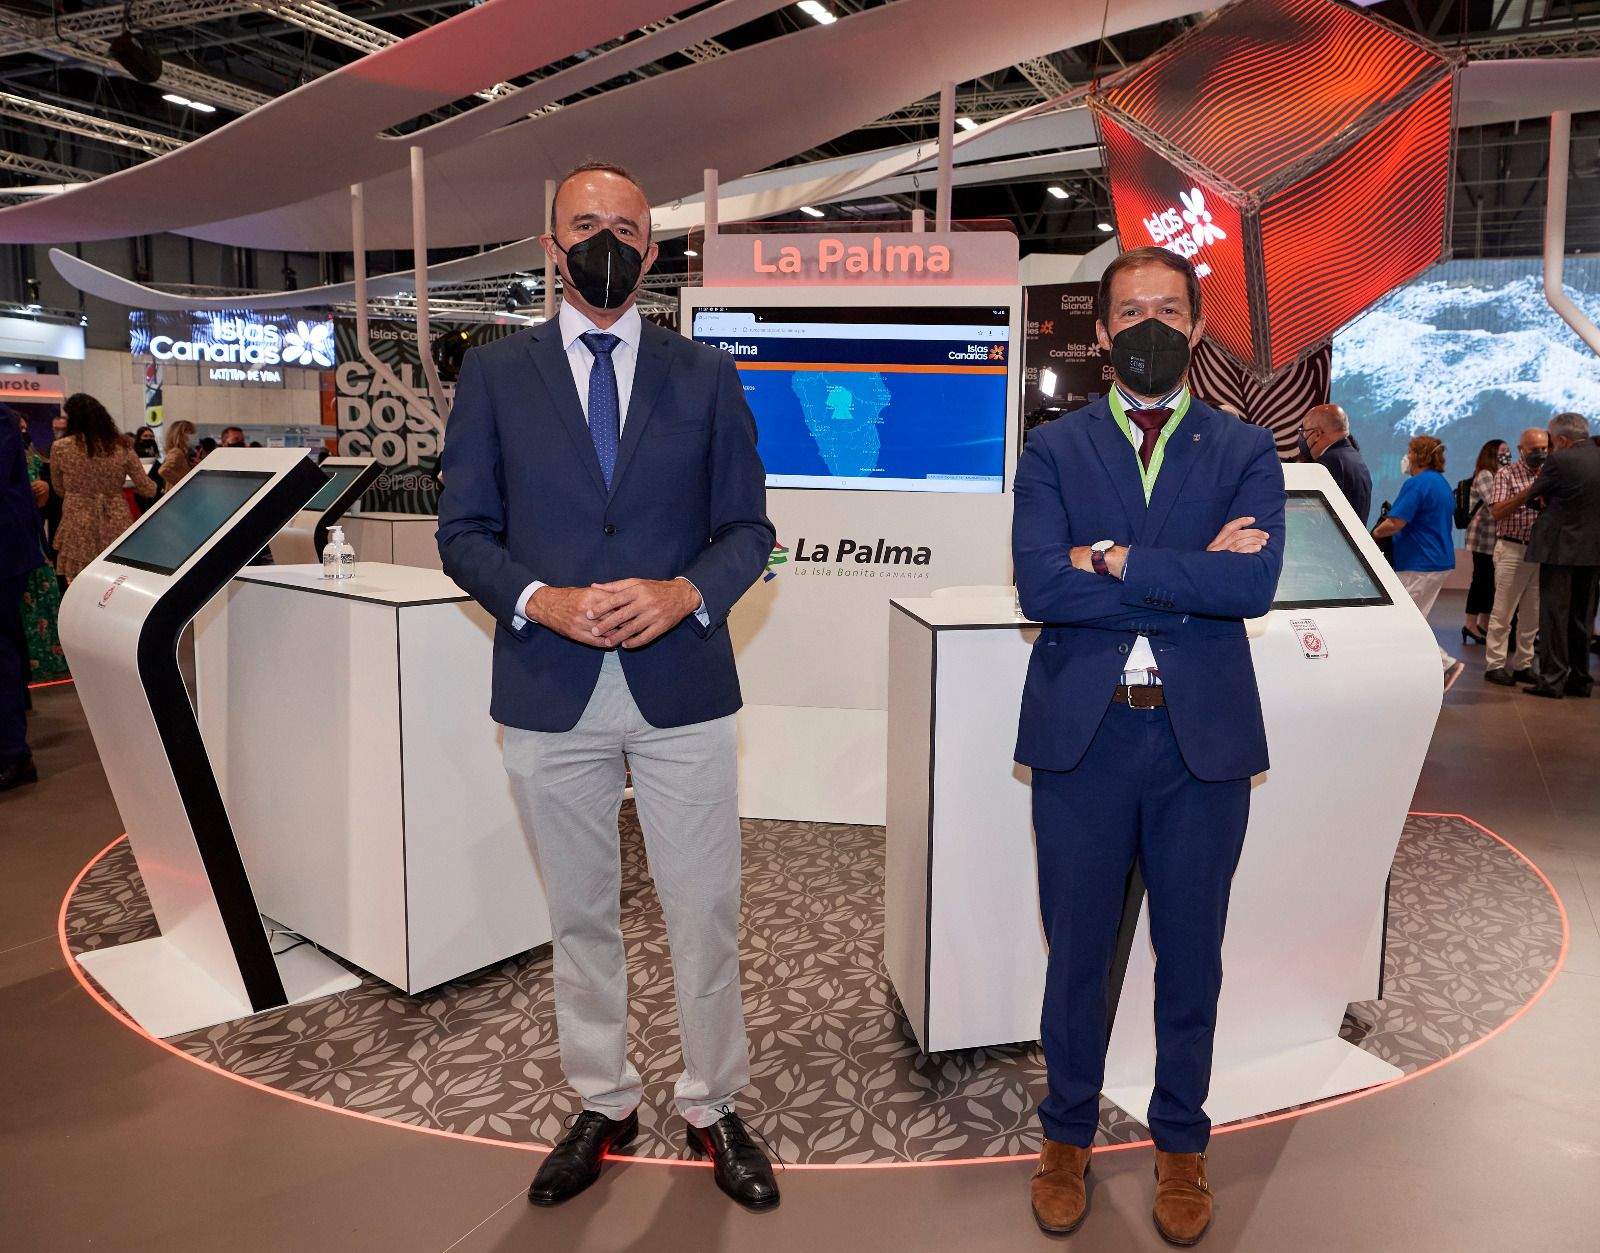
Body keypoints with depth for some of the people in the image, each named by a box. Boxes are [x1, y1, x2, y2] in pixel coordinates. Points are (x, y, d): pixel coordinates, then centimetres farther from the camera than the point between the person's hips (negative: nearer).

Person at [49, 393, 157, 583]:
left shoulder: (60, 448, -2)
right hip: (116, 526, 2)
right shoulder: (122, 446, 2)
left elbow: (59, 489, 12)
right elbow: (148, 489, 5)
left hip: (79, 530, -2)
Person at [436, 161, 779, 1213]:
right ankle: (604, 1105, 34)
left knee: (706, 917, 7)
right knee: (580, 918, 14)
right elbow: (465, 532, 3)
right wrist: (541, 601, -15)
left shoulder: (706, 376, 7)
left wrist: (686, 593, -15)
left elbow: (748, 527, 5)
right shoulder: (495, 373, 7)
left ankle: (714, 1108, 28)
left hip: (681, 686, 0)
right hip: (552, 691, 1)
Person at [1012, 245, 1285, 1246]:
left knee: (1192, 955, 14)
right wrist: (1191, 580, -14)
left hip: (1203, 739, 1)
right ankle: (1069, 1136, 33)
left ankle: (1181, 1144, 35)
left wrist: (1115, 560, -14)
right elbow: (1041, 586, -13)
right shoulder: (1054, 451, 4)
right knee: (1077, 953, 11)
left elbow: (1254, 584, -13)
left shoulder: (1247, 451, 5)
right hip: (1081, 735, 0)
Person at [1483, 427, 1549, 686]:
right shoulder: (1506, 474, -1)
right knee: (1503, 613, -4)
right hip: (1513, 550, -5)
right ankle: (1494, 665, 2)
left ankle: (1523, 665, 17)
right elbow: (1497, 512, -13)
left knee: (1532, 615, 9)